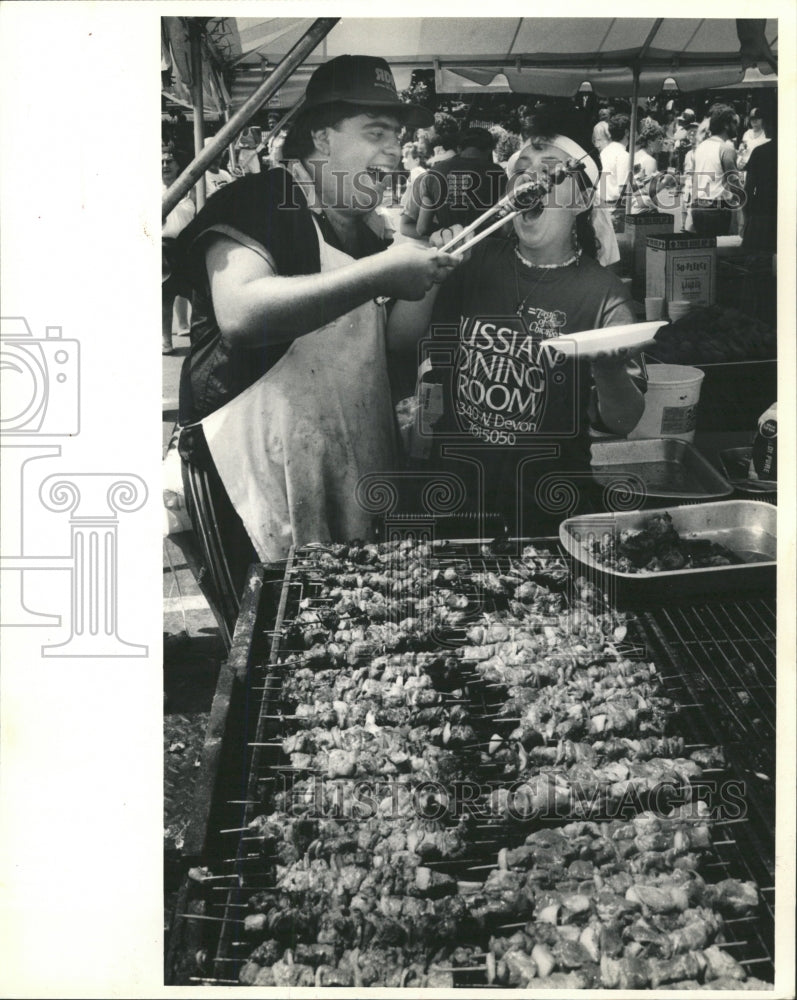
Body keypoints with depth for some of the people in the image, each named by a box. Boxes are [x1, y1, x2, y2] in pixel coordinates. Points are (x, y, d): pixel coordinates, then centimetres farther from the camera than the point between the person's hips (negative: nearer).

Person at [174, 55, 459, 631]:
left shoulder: (367, 229, 17)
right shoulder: (254, 205, -9)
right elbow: (239, 313, -29)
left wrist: (427, 275, 6)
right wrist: (379, 274, -27)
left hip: (356, 469, 8)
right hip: (258, 470, -7)